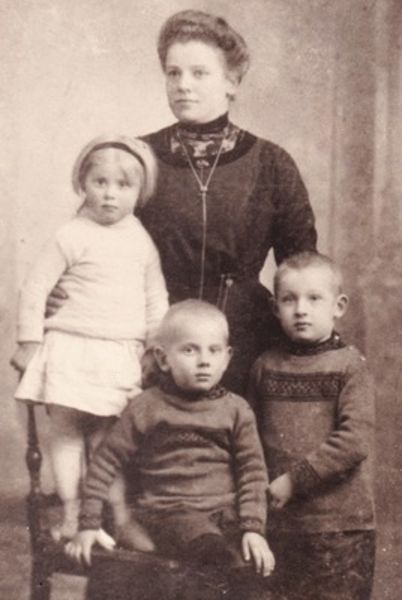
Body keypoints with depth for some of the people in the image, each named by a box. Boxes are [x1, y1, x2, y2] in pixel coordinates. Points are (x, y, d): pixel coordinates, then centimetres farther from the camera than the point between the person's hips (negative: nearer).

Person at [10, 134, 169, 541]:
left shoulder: (141, 240, 5)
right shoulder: (72, 236, -8)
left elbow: (156, 297, 12)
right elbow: (35, 287, -5)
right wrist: (29, 341, -6)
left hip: (122, 354, 3)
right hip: (71, 348, -2)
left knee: (107, 432, 8)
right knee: (66, 428, 2)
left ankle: (118, 510, 13)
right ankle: (71, 514, 8)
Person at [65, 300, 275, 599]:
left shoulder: (236, 409, 8)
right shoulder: (146, 407, 4)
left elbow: (252, 470, 6)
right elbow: (105, 461, 7)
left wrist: (254, 528, -7)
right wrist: (89, 524, 3)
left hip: (227, 509, 3)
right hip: (171, 510, -2)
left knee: (257, 562, -26)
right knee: (215, 551, -33)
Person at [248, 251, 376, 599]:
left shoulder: (350, 366, -7)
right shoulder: (266, 366, 5)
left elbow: (355, 440, -16)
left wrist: (295, 479, -17)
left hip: (340, 523, -3)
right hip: (278, 522, 4)